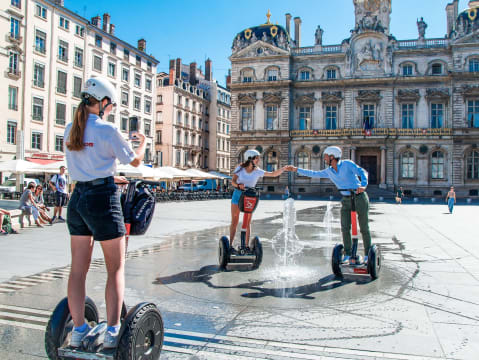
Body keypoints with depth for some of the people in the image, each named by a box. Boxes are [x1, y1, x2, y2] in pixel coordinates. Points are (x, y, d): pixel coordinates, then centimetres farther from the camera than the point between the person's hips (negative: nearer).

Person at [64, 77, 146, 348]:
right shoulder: (107, 130, -11)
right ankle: (112, 331, 6)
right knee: (116, 268, 4)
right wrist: (143, 142, 20)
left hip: (78, 198, 7)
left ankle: (79, 329, 21)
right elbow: (135, 161, 0)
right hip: (103, 200, -7)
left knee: (79, 267, 12)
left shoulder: (70, 130, 9)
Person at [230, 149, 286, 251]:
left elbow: (274, 174, -8)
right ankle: (231, 244, 8)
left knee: (247, 222, 2)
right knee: (234, 221, 3)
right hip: (237, 195, -1)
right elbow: (233, 181, -11)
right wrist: (238, 185, -32)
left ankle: (246, 245, 9)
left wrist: (284, 168, -20)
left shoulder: (257, 171, -5)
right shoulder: (240, 168, -7)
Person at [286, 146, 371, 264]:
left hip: (360, 198, -5)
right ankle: (348, 254, 6)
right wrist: (296, 169, 14)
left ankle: (368, 254, 14)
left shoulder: (347, 164, -12)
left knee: (364, 228, 3)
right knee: (345, 228, -4)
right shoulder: (329, 171, 5)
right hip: (346, 200, 5)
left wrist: (363, 185, -38)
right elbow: (314, 174, 14)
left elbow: (362, 172, -19)